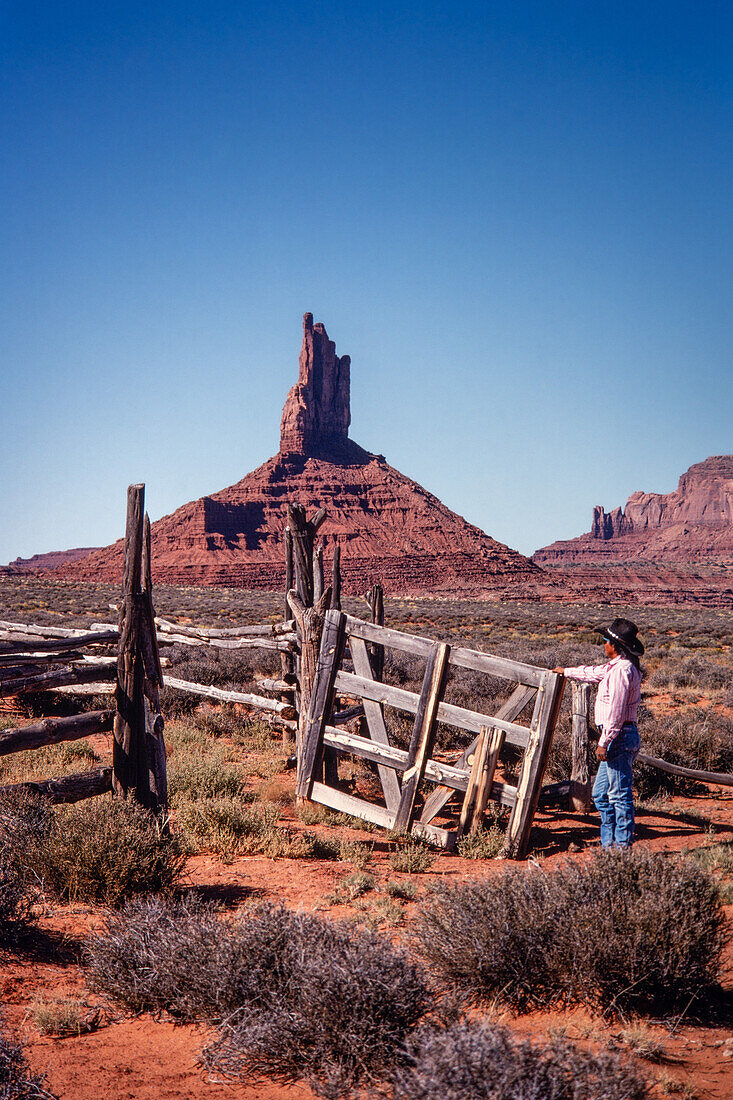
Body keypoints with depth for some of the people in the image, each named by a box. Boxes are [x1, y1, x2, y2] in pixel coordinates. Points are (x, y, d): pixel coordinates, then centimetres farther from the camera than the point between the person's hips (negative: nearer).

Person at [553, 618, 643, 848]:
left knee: (619, 793, -6)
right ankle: (609, 843, 19)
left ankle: (623, 844, -3)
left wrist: (604, 742, -20)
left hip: (619, 736, -11)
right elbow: (594, 672, 34)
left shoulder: (621, 670, -17)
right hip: (619, 736, 11)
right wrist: (567, 672, 46)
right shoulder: (615, 667, 14)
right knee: (601, 794, 15)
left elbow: (616, 711, -21)